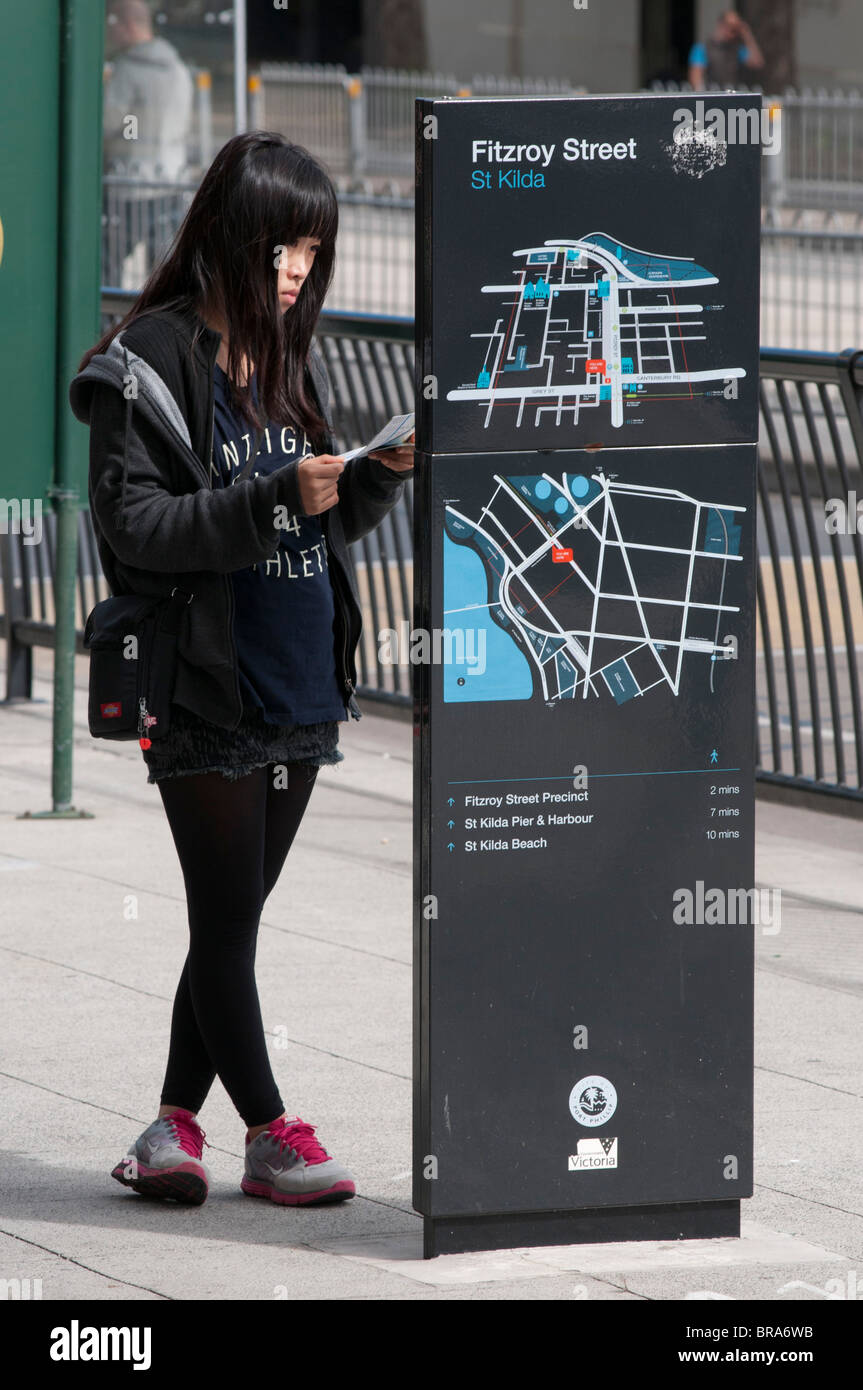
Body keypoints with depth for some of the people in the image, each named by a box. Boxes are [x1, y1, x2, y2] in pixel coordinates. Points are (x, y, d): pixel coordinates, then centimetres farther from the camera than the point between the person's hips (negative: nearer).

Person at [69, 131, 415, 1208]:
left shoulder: (289, 356, 13)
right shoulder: (152, 360, -9)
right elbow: (136, 526, -16)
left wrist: (380, 475, -2)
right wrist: (275, 494, -24)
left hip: (299, 690, 7)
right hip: (207, 694, -7)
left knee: (233, 917, 10)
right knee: (227, 918, -1)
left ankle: (174, 1125, 17)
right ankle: (268, 1132, 7)